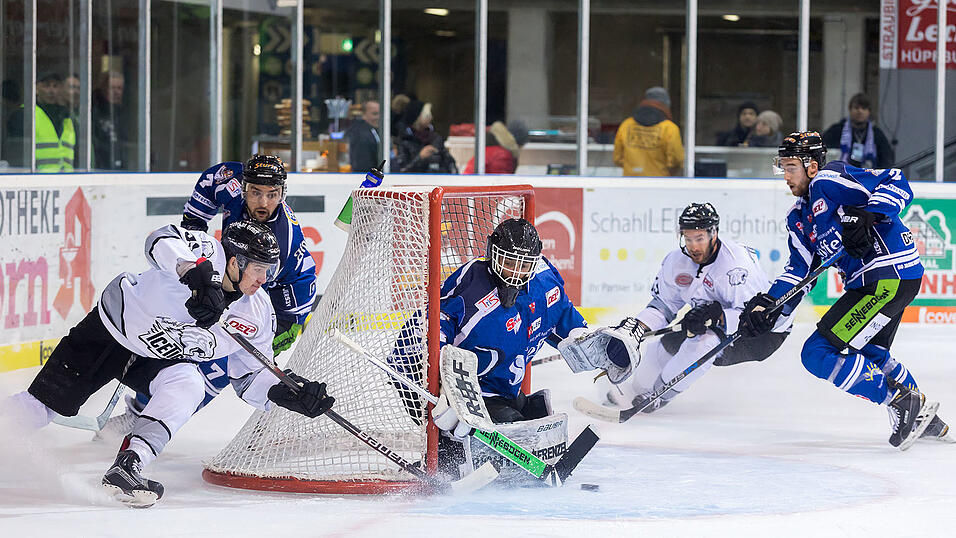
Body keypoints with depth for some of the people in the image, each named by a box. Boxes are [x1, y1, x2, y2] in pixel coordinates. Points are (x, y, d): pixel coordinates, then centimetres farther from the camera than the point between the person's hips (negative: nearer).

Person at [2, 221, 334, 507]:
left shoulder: (258, 316, -9)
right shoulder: (208, 252, -26)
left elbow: (251, 377, -2)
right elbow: (162, 241, -47)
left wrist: (286, 393, -20)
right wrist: (197, 273, -63)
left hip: (162, 360, 4)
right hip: (112, 327, -4)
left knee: (187, 386, -30)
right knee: (35, 409, -3)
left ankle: (127, 466, -36)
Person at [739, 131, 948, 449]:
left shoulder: (830, 179, -10)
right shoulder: (798, 217, 19)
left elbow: (897, 184, -17)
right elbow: (799, 269, 15)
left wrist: (865, 216, -31)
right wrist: (767, 303, 1)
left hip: (891, 276, -11)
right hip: (866, 281, 11)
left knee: (819, 353, -14)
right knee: (869, 354, 30)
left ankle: (902, 402, -10)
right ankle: (927, 420, 41)